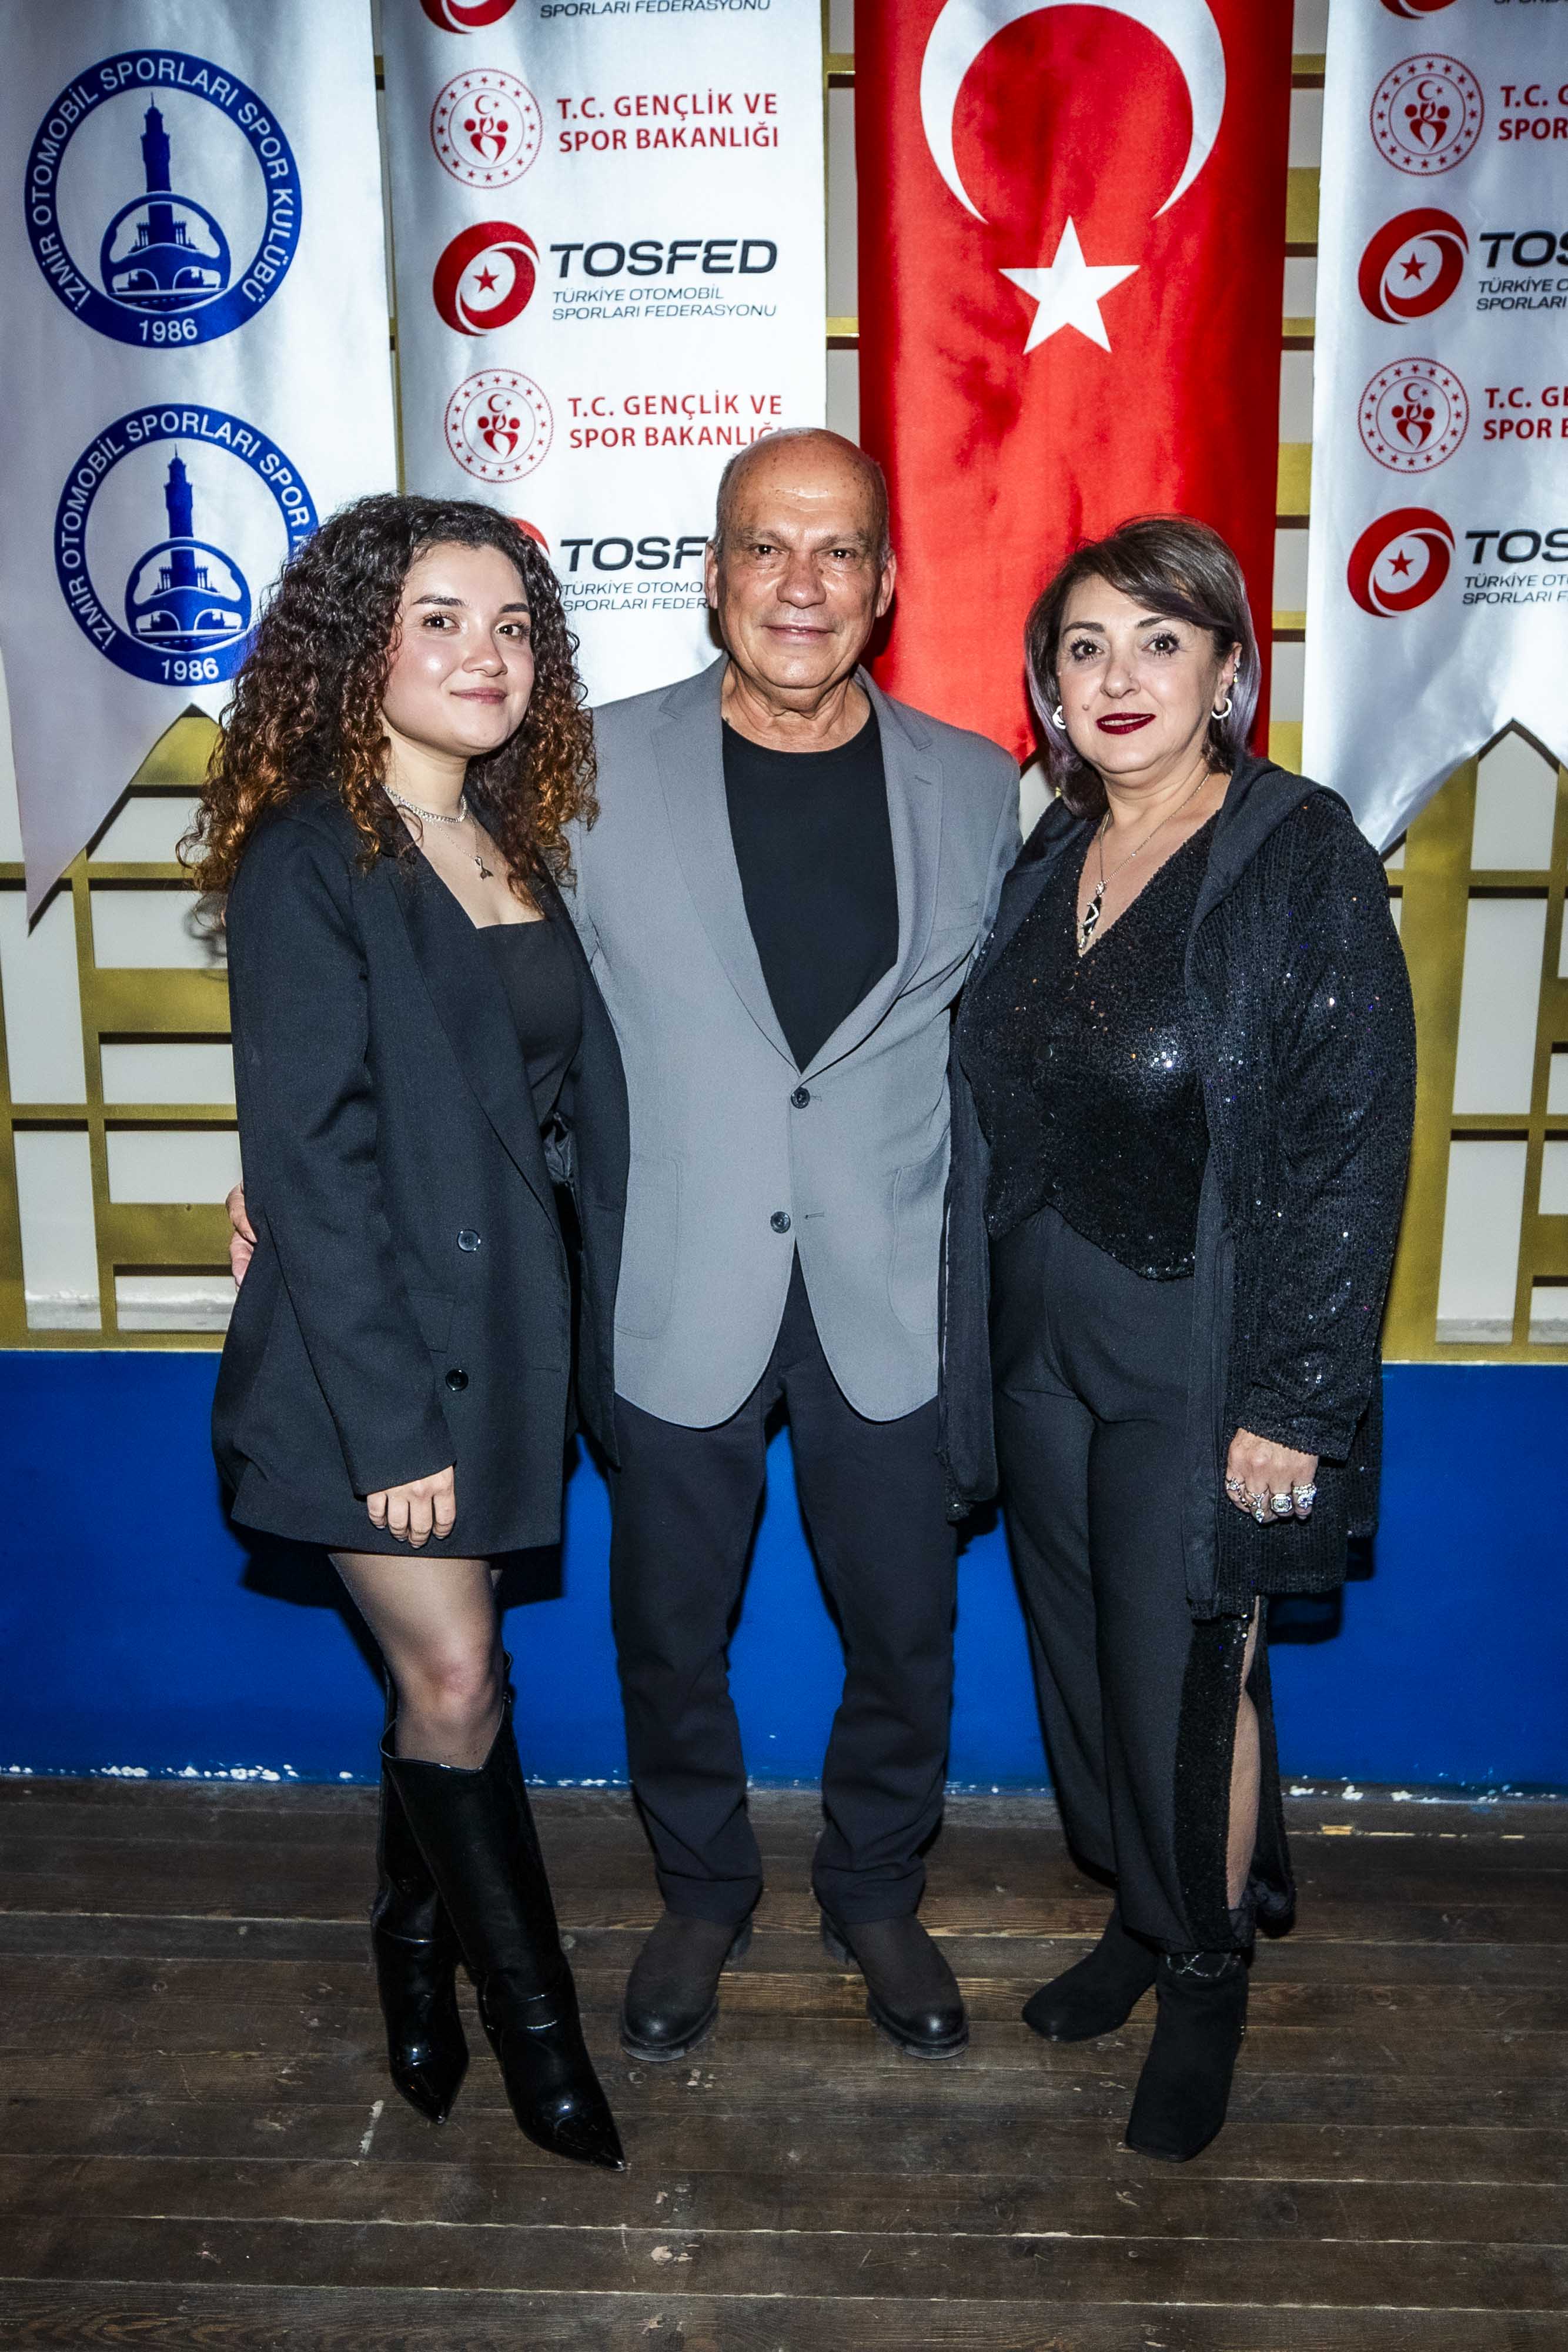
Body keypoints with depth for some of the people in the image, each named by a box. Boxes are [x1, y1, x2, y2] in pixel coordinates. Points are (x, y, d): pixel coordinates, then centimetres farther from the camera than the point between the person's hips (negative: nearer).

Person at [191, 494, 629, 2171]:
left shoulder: (518, 843, 7)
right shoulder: (307, 862, -13)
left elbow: (574, 1094, 9)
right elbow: (308, 1162, -17)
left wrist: (590, 1336, 5)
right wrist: (388, 1419, -17)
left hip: (502, 1322, 6)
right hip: (370, 1343, -6)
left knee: (439, 1671, 17)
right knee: (457, 1683, 2)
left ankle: (415, 1953, 40)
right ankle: (533, 2023, 24)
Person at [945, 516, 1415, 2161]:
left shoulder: (1304, 861, -13)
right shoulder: (1047, 861, 5)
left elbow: (1354, 1146, -15)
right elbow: (998, 1112, 9)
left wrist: (1292, 1403, -17)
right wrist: (985, 1326, 5)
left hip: (1196, 1360, -6)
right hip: (1039, 1336, 6)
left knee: (1188, 1673, 7)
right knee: (1080, 1651, 17)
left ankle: (1210, 1976, 33)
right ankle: (1139, 1918, 42)